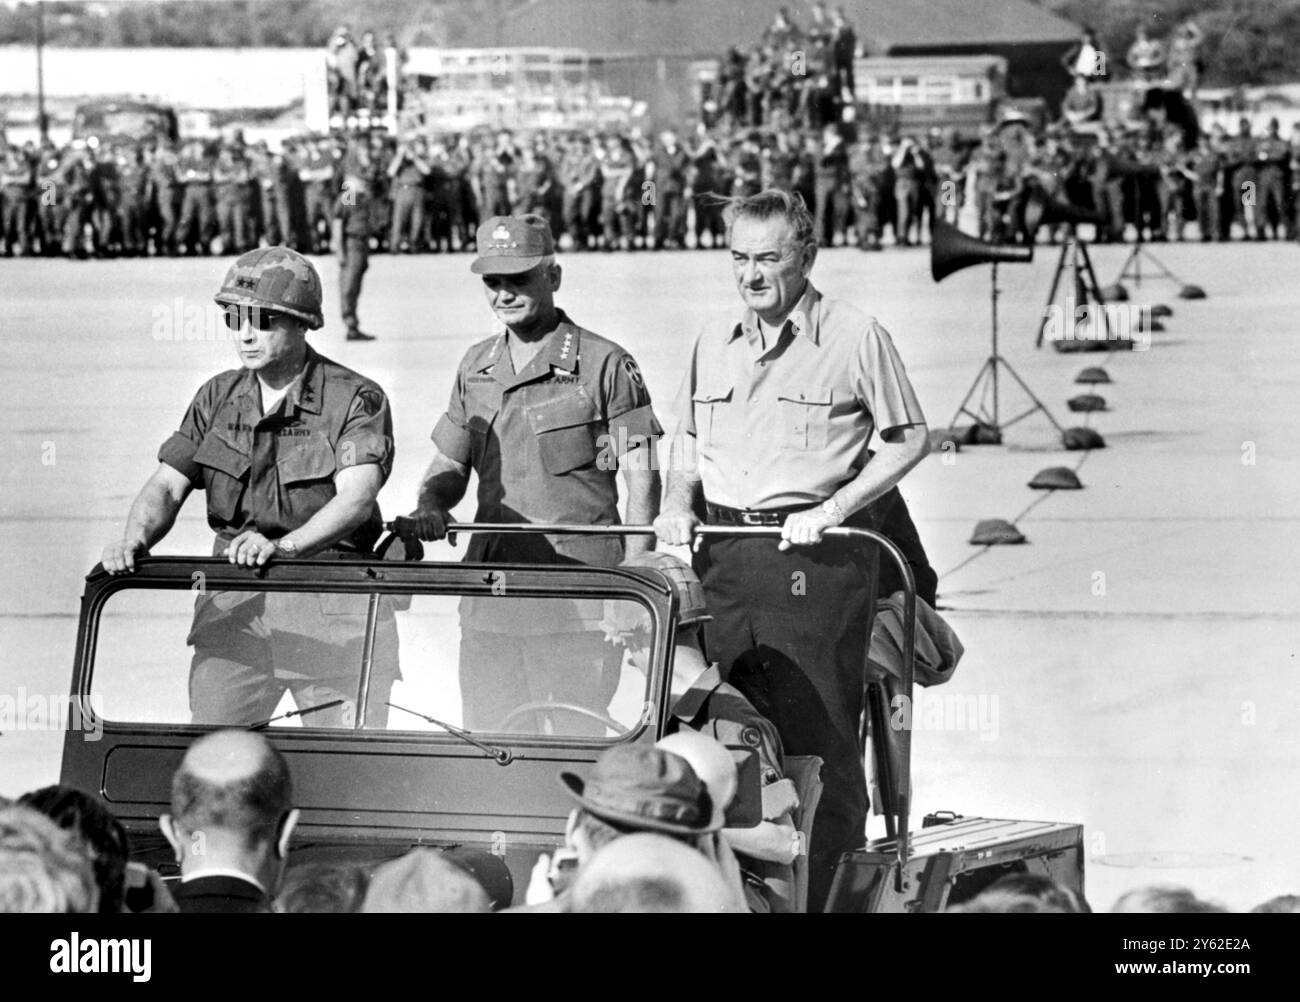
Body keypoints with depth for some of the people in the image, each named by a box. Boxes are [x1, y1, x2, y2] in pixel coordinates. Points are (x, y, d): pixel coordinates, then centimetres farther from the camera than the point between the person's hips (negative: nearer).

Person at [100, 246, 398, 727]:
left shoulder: (355, 399, -7)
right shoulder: (217, 397, 10)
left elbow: (355, 498, -20)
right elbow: (168, 485, 6)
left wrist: (282, 547, -36)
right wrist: (135, 539, -16)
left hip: (333, 608, -4)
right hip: (234, 603, 4)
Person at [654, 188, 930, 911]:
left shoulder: (855, 337, -2)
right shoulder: (714, 345, 15)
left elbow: (910, 440, -1)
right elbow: (688, 445, 26)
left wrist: (831, 509, -10)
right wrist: (680, 505, 5)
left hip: (817, 558, -5)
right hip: (723, 556, 5)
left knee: (818, 742, -7)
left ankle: (816, 894, -4)